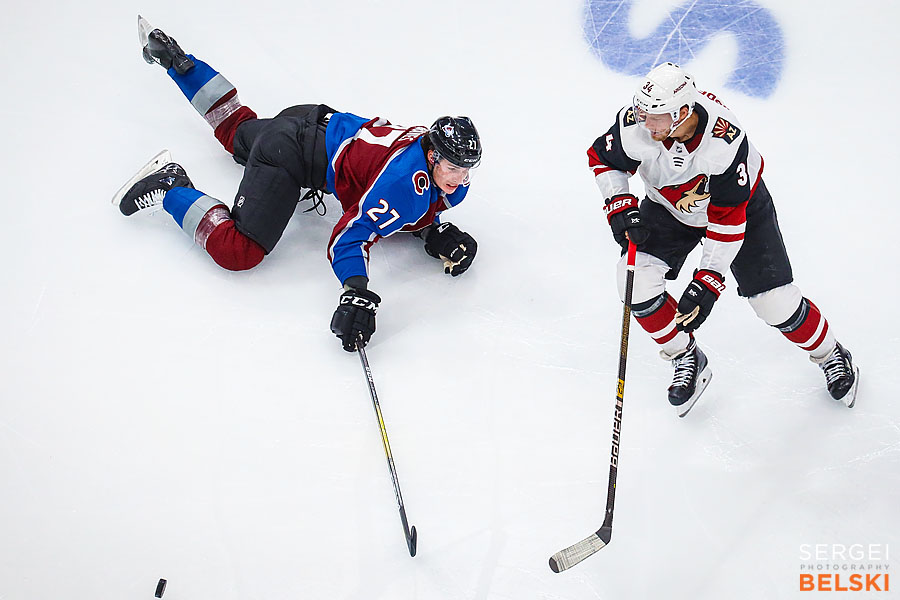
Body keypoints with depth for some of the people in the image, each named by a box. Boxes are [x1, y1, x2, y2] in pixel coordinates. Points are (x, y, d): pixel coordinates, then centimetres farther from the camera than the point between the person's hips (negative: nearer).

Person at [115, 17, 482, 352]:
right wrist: (356, 292, -51)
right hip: (290, 152, -9)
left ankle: (175, 59, 46)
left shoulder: (449, 169, -8)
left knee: (238, 129, 36)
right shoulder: (408, 178, -34)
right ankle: (171, 189, -4)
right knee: (238, 252, -21)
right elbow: (349, 237, -37)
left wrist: (436, 234, -13)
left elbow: (413, 211, 7)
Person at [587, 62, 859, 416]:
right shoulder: (635, 125, -30)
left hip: (740, 204, -3)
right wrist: (619, 206, -23)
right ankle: (687, 360, 7)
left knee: (775, 301, -6)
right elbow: (602, 159, -8)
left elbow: (728, 220, -32)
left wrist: (708, 282, -33)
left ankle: (831, 355, 26)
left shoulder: (727, 143, -39)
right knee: (635, 279, -17)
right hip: (668, 206, 4)